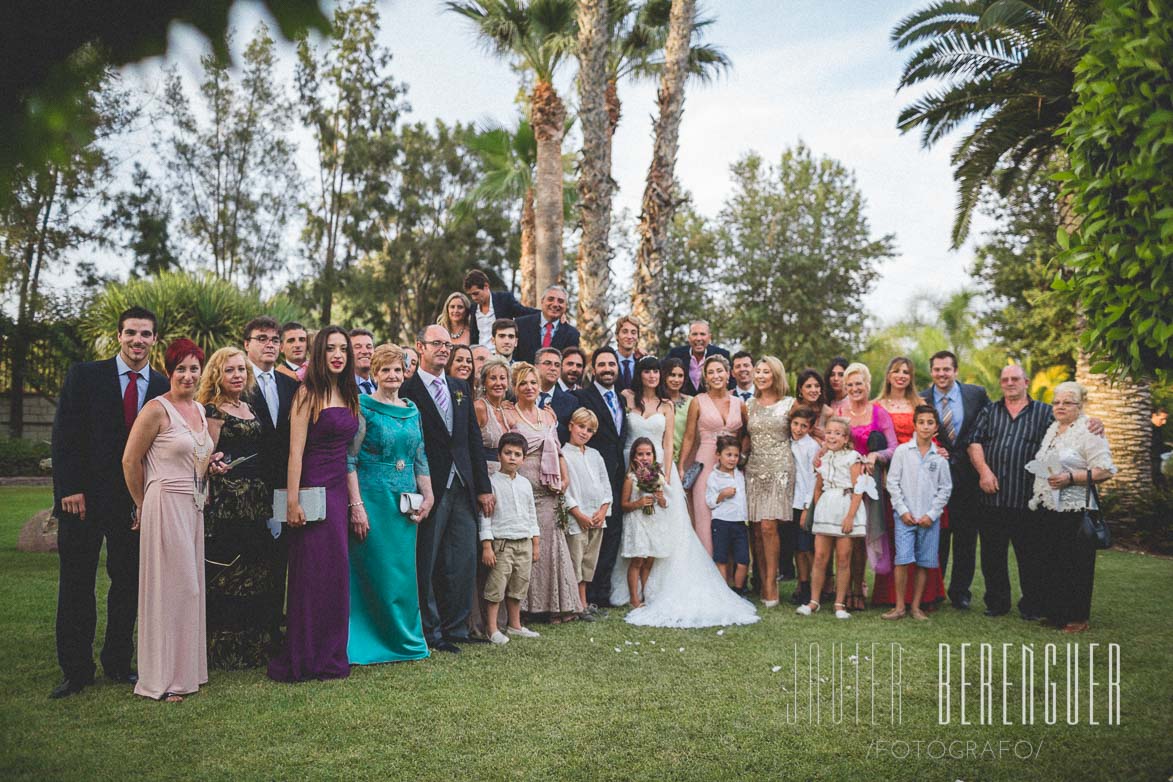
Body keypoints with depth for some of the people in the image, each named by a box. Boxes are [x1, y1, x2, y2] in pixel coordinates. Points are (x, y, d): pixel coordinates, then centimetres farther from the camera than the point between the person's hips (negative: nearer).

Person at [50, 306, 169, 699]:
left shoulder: (164, 387, 3)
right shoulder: (84, 375, -1)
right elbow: (64, 436, -5)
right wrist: (70, 489, -11)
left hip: (137, 501, 2)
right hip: (84, 498, -2)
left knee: (128, 584, 9)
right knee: (76, 585, 5)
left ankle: (118, 663, 23)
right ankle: (76, 670, 16)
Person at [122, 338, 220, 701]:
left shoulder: (200, 409, 13)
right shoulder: (157, 409, -10)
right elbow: (130, 460, -7)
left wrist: (211, 461, 9)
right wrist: (143, 505, 1)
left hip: (194, 506, 8)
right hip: (166, 504, -8)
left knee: (190, 586, 11)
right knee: (171, 586, -4)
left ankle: (185, 667, 21)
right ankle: (162, 678, 5)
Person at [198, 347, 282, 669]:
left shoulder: (250, 408, 16)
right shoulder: (212, 410, -5)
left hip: (256, 499, 7)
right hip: (226, 500, -7)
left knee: (257, 571, 10)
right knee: (226, 573, -3)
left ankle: (256, 646, 21)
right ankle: (225, 651, 8)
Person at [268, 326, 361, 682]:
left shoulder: (348, 396, 14)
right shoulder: (308, 394, -7)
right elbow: (296, 451, -13)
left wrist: (355, 500, 15)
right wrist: (292, 502, -18)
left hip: (338, 492, 7)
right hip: (312, 490, -7)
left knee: (336, 575, 10)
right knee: (311, 576, -2)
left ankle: (330, 657, 21)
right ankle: (302, 661, 9)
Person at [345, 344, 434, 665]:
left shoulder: (412, 410, 12)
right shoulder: (363, 407, -6)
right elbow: (349, 460, -10)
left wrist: (427, 496, 7)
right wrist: (356, 505, -16)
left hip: (405, 501, 6)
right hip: (372, 498, -5)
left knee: (404, 571, 10)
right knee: (376, 569, -2)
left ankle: (404, 639, 21)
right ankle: (371, 642, 9)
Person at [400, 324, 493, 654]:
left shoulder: (461, 388, 14)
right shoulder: (407, 390, -5)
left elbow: (474, 439, 13)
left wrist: (483, 487, 10)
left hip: (463, 487, 6)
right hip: (430, 489, -6)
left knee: (464, 561, 8)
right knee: (427, 563, 3)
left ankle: (456, 627, 20)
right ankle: (430, 631, 15)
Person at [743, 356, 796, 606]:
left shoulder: (789, 404, 3)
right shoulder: (749, 405, 13)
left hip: (780, 468, -4)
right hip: (754, 469, 4)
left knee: (769, 526, -13)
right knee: (757, 529, 1)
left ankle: (771, 584, -4)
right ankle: (762, 583, 10)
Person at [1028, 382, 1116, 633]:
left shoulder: (1088, 431, -8)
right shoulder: (1051, 429, 16)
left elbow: (1105, 470, -16)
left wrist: (1071, 478, -23)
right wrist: (1036, 493, 14)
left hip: (1074, 511, -7)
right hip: (1047, 509, 8)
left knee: (1075, 565, 0)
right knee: (1049, 563, 11)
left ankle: (1077, 619, 10)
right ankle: (1053, 613, 21)